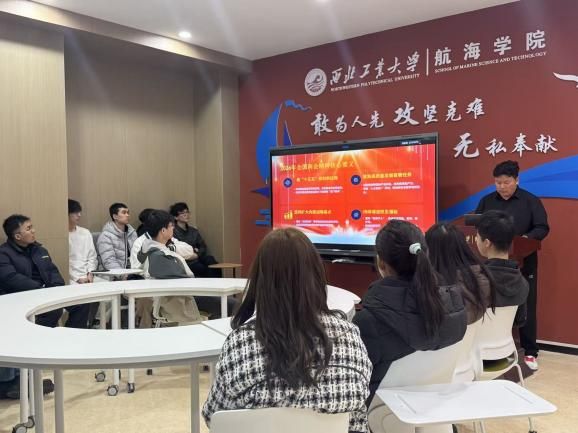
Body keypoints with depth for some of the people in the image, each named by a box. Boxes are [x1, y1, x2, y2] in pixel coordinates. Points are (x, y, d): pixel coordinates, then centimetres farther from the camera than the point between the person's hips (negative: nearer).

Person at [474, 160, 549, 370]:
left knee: (526, 307, 6)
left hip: (523, 264, -2)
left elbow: (542, 228, -7)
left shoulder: (530, 201, -2)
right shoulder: (487, 201, 6)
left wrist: (527, 239, -26)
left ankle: (530, 352, 18)